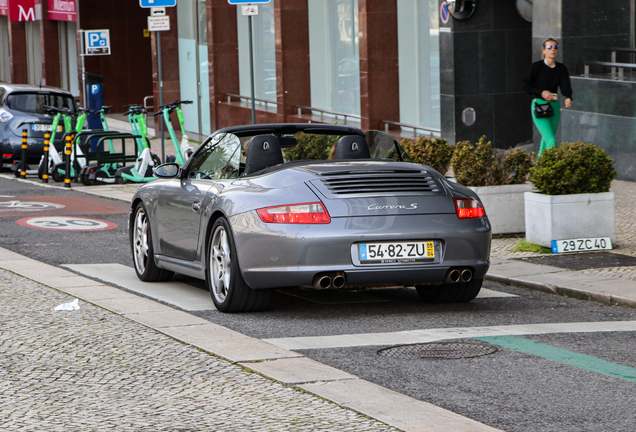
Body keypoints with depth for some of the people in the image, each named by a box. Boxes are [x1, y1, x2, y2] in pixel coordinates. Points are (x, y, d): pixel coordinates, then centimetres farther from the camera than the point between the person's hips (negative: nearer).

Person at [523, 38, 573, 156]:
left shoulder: (561, 68, 4)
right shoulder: (537, 67, -7)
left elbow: (566, 86, -7)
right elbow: (526, 85, -1)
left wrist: (568, 98, -28)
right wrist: (541, 93, -15)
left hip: (555, 106, 5)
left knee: (546, 139, 16)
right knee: (551, 140, -17)